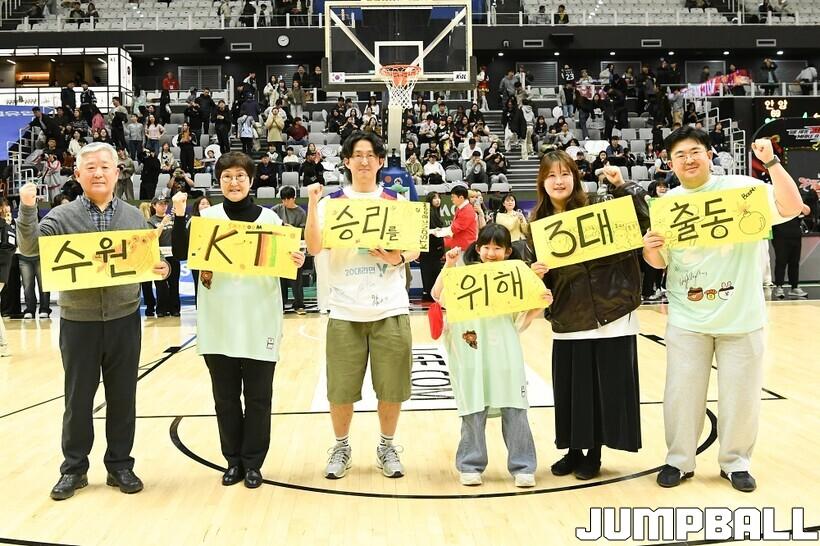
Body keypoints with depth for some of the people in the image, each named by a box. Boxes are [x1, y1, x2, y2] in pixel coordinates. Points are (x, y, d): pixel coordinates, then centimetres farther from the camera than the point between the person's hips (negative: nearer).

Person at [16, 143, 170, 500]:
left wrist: (160, 270, -10)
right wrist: (27, 209, -26)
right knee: (78, 398, 8)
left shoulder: (134, 216, 6)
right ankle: (74, 468, 22)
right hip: (78, 321, -1)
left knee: (122, 397, 9)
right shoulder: (63, 216, -1)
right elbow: (29, 246, -13)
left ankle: (120, 465, 23)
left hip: (124, 319, 2)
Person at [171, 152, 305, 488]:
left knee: (257, 397, 5)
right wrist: (179, 216, -17)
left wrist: (298, 263, -17)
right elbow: (181, 254, -6)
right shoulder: (206, 217, 4)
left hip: (260, 323, -1)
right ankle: (233, 460, 23)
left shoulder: (269, 218, 2)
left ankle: (253, 463, 18)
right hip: (218, 323, 1)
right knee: (225, 396, 10)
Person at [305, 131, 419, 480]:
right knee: (341, 388, 4)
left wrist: (399, 258, -12)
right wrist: (313, 204, -19)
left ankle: (387, 447, 26)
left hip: (390, 309, 1)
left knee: (391, 387, 6)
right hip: (345, 310, -1)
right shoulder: (331, 202, 3)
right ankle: (341, 448, 25)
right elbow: (314, 248, -9)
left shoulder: (397, 202, 7)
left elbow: (415, 249, 9)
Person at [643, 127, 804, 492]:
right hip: (687, 318, 2)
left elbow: (791, 208, -19)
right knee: (682, 392, 8)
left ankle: (735, 462, 25)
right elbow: (660, 263, 9)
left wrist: (771, 162, -27)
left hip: (741, 317, -2)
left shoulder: (742, 187, -7)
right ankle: (679, 460, 23)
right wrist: (649, 250, -14)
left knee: (740, 393, 8)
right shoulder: (666, 204, 3)